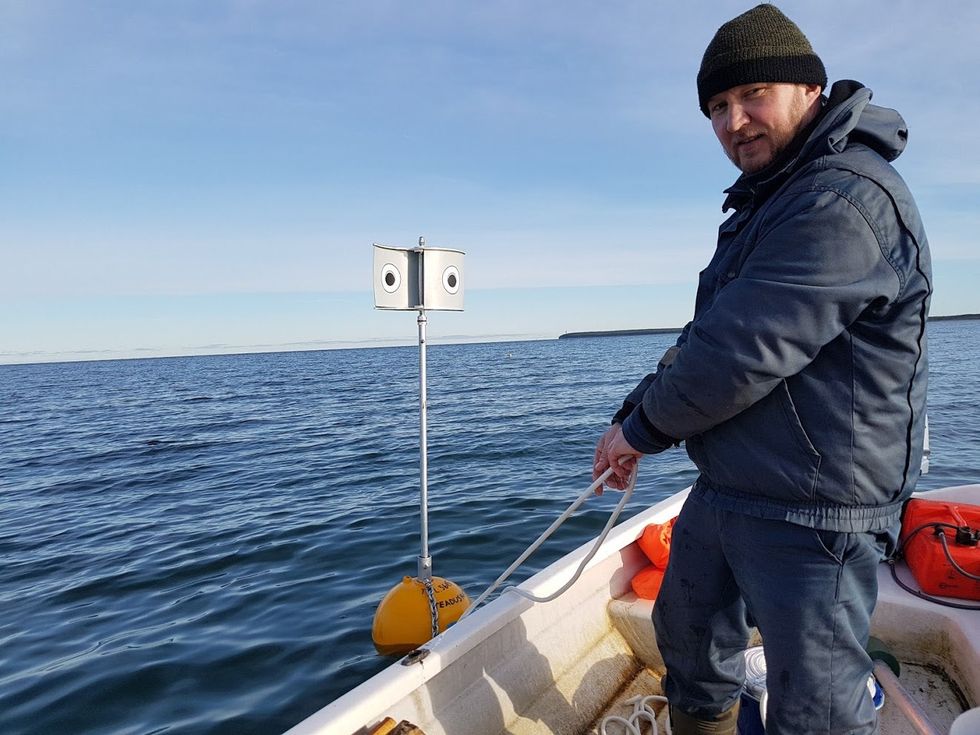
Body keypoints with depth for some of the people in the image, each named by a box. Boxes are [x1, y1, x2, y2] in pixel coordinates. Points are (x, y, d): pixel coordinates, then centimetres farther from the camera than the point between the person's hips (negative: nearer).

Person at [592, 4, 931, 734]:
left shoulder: (847, 198, -21)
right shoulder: (770, 200, 14)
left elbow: (743, 351, -26)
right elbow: (705, 337, 14)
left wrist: (643, 427, -10)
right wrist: (635, 418, 3)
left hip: (812, 514, -10)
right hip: (723, 492, 10)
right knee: (686, 634, 25)